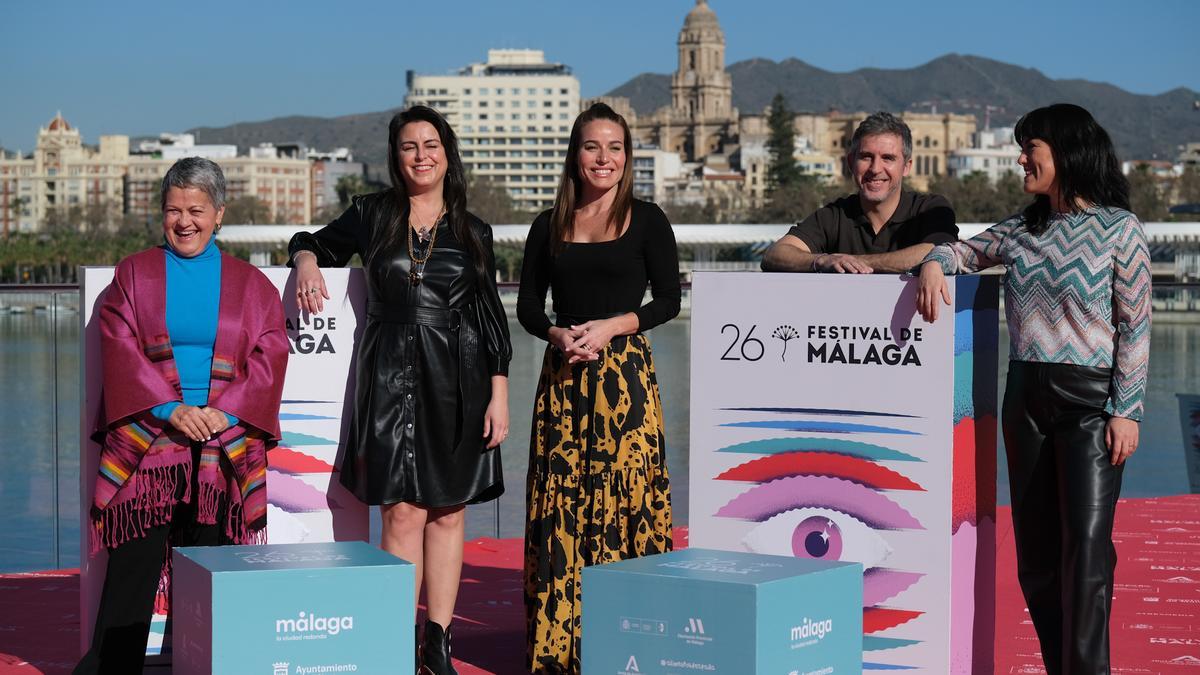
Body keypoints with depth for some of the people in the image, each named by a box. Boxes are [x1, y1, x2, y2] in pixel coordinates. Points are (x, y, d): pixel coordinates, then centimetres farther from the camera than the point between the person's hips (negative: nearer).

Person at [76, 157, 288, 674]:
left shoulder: (250, 284, 12)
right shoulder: (135, 273, 10)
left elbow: (269, 356, 3)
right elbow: (121, 350, 0)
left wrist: (224, 411, -11)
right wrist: (171, 409, -13)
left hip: (224, 449, 1)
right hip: (145, 440, -1)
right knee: (134, 566, -6)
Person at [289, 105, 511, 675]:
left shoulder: (472, 232, 9)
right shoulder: (372, 215, 7)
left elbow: (491, 316, 8)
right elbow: (316, 241, 21)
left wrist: (498, 394, 2)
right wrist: (307, 259, -4)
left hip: (457, 379, 1)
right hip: (391, 375, -1)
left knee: (448, 512, 3)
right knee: (403, 512, -7)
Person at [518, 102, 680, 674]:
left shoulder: (647, 221, 3)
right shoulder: (551, 226, 11)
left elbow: (668, 300, 1)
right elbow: (528, 304, 12)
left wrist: (611, 327, -12)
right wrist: (557, 334, -8)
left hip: (626, 372, -3)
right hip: (563, 375, 3)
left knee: (623, 496, -5)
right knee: (560, 503, 1)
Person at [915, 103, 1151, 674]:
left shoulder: (1119, 229, -4)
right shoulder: (1021, 229, 11)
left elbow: (1135, 326, -5)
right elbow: (967, 250, 22)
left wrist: (1126, 410, -10)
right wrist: (936, 262, -4)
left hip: (1089, 398, -5)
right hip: (1025, 397, 6)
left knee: (1086, 546, -11)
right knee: (1035, 552, 6)